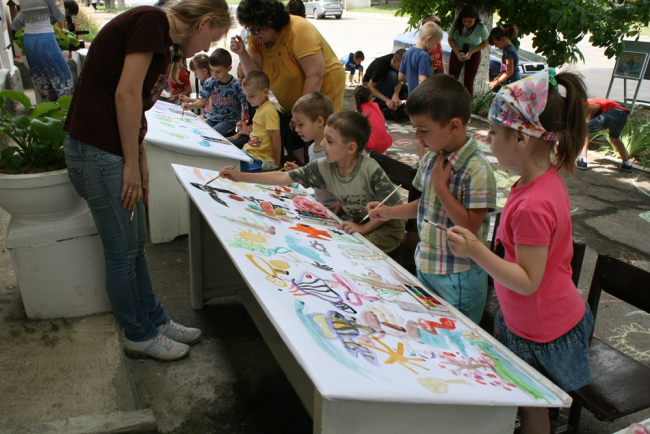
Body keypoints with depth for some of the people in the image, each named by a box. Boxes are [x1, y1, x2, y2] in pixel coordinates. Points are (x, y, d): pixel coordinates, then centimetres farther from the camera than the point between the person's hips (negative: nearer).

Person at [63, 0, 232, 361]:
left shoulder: (163, 40, 15)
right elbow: (126, 94, -21)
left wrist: (140, 163, 13)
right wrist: (132, 163, -15)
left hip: (117, 151, 10)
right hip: (98, 152, -10)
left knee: (135, 245, 18)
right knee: (123, 252, 4)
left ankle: (155, 321, 33)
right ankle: (140, 337, 21)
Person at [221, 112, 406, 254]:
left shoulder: (370, 170, -29)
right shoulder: (323, 167, -14)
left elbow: (396, 206, -22)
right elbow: (283, 178, -10)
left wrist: (364, 228, -24)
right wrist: (242, 176, -12)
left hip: (387, 226, -5)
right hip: (356, 223, 6)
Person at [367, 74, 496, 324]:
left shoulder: (477, 170, -23)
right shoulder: (430, 158, 1)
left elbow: (471, 226, -24)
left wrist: (440, 185, -24)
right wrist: (390, 212, 4)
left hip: (458, 277, -7)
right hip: (425, 266, 8)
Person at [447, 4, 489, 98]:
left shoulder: (481, 28, -27)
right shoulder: (457, 25, -25)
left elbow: (485, 43, -11)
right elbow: (450, 39, -10)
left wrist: (471, 52, -25)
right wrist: (458, 53, -24)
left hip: (473, 53, -1)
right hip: (457, 52, 1)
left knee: (468, 81, -1)